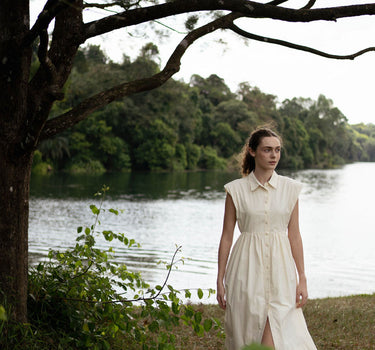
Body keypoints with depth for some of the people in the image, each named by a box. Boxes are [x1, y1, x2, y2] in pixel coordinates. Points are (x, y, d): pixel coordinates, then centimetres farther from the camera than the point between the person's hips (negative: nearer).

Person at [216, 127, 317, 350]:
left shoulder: (290, 189, 4)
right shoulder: (236, 190, 0)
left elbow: (294, 235, 6)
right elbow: (227, 236, 3)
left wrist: (302, 279, 4)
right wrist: (220, 281, 2)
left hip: (279, 269, 1)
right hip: (248, 270, 0)